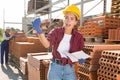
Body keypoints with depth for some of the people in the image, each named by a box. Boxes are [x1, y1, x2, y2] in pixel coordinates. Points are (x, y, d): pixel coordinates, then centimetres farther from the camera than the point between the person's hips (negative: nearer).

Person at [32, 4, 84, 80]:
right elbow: (47, 44, -27)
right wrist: (39, 30, -43)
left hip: (69, 69, 1)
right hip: (55, 68, -1)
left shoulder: (78, 37, -5)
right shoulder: (56, 31, -8)